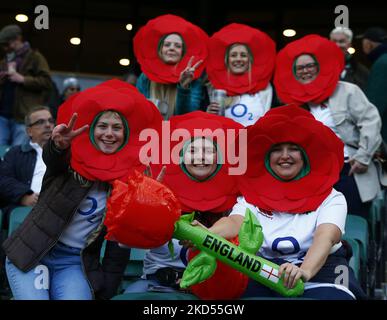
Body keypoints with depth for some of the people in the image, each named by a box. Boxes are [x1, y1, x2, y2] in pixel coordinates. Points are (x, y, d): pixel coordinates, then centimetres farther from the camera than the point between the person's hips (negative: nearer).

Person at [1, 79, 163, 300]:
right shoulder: (69, 159, -5)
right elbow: (52, 158, -29)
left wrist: (106, 292, -2)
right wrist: (58, 145, -53)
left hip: (76, 263, 2)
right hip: (31, 253, -1)